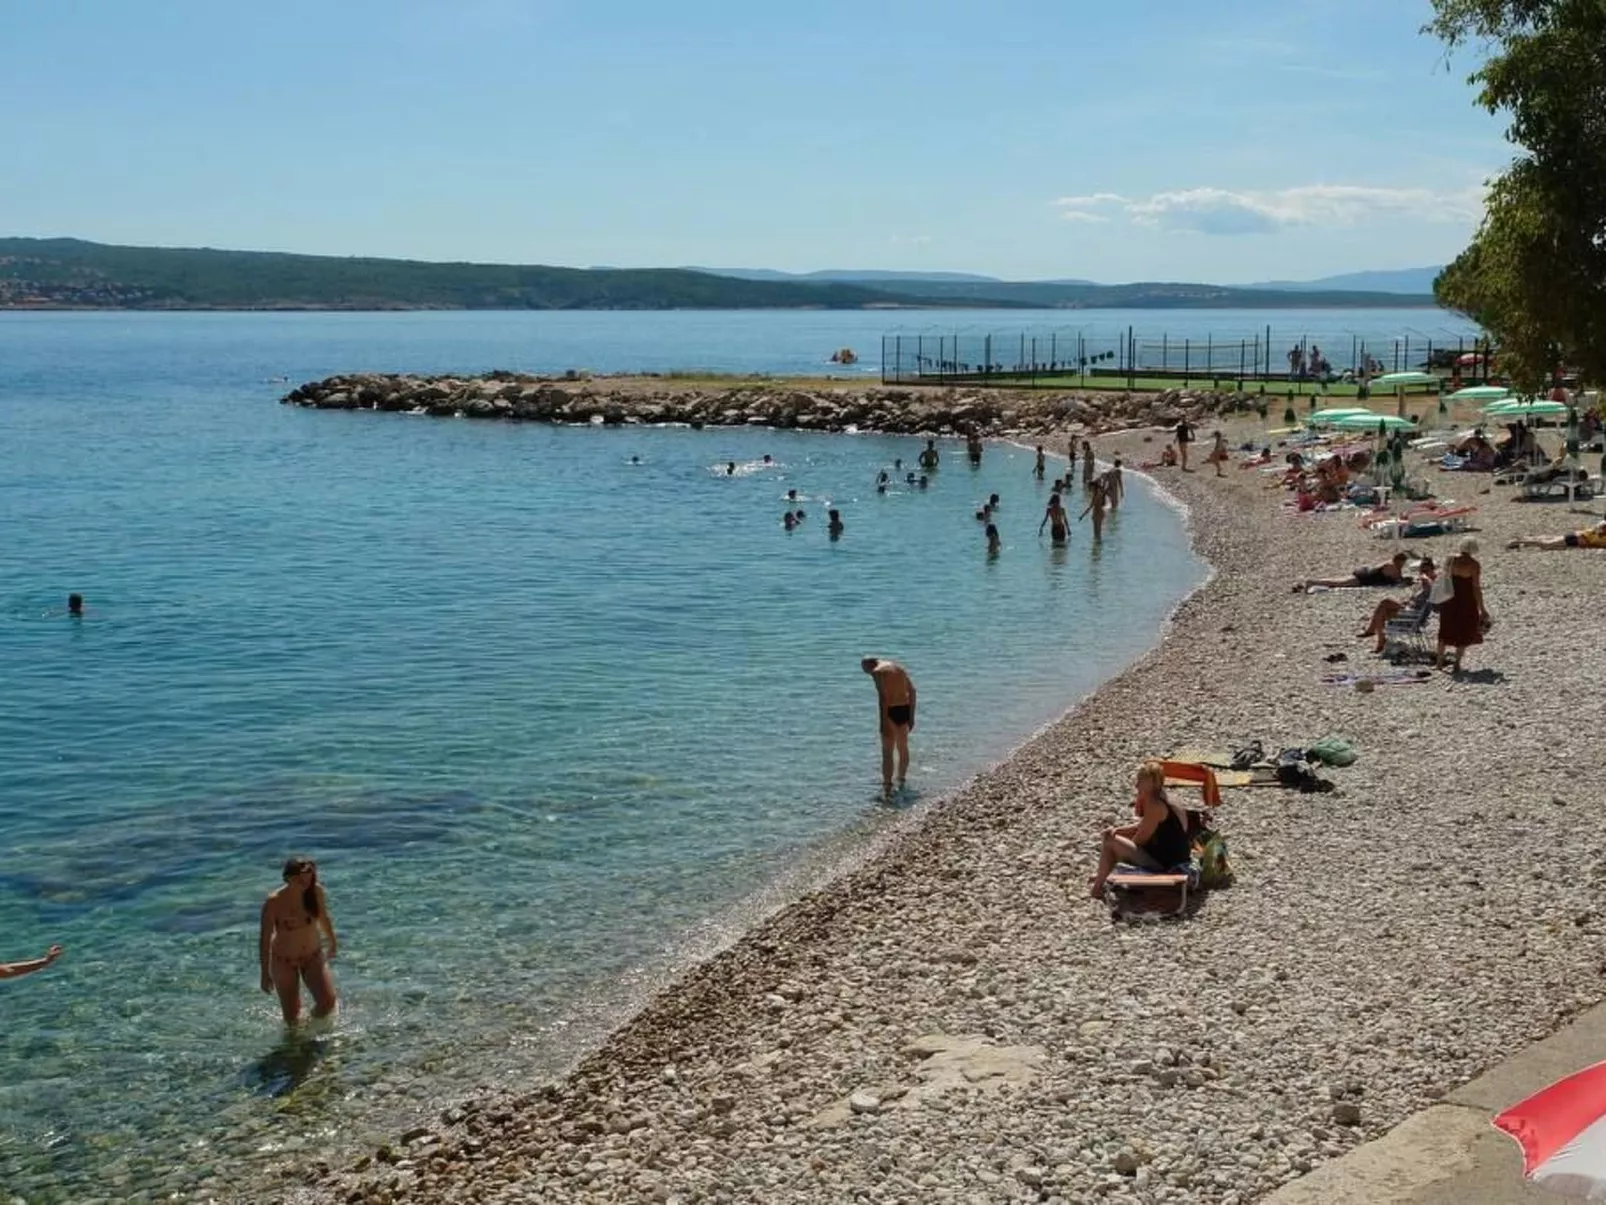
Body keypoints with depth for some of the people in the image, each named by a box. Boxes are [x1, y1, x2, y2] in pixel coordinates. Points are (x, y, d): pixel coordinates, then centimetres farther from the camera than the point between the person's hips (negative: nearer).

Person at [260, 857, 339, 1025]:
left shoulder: (316, 891, -15)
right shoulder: (274, 902, -25)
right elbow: (265, 939, -16)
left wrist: (332, 942, 20)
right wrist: (265, 974, -12)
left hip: (313, 956, 3)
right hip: (284, 961, -3)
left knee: (328, 1002, -11)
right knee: (292, 1015, 4)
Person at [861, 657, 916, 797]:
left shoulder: (878, 672, -6)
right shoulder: (899, 667, 17)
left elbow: (882, 696, -18)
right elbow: (912, 690, 13)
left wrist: (883, 722, -21)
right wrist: (911, 716, 15)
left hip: (891, 711, -7)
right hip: (905, 709, 8)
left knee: (887, 752, -4)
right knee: (903, 748, 23)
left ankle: (887, 787, -9)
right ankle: (901, 781, 39)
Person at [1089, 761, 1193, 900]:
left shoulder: (1155, 805, -20)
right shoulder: (1162, 800, 10)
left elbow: (1140, 840, -14)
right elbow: (1142, 826, 18)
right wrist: (1117, 830, 4)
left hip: (1161, 864, -10)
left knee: (1110, 841, -5)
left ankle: (1097, 887, 6)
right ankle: (1103, 875, 32)